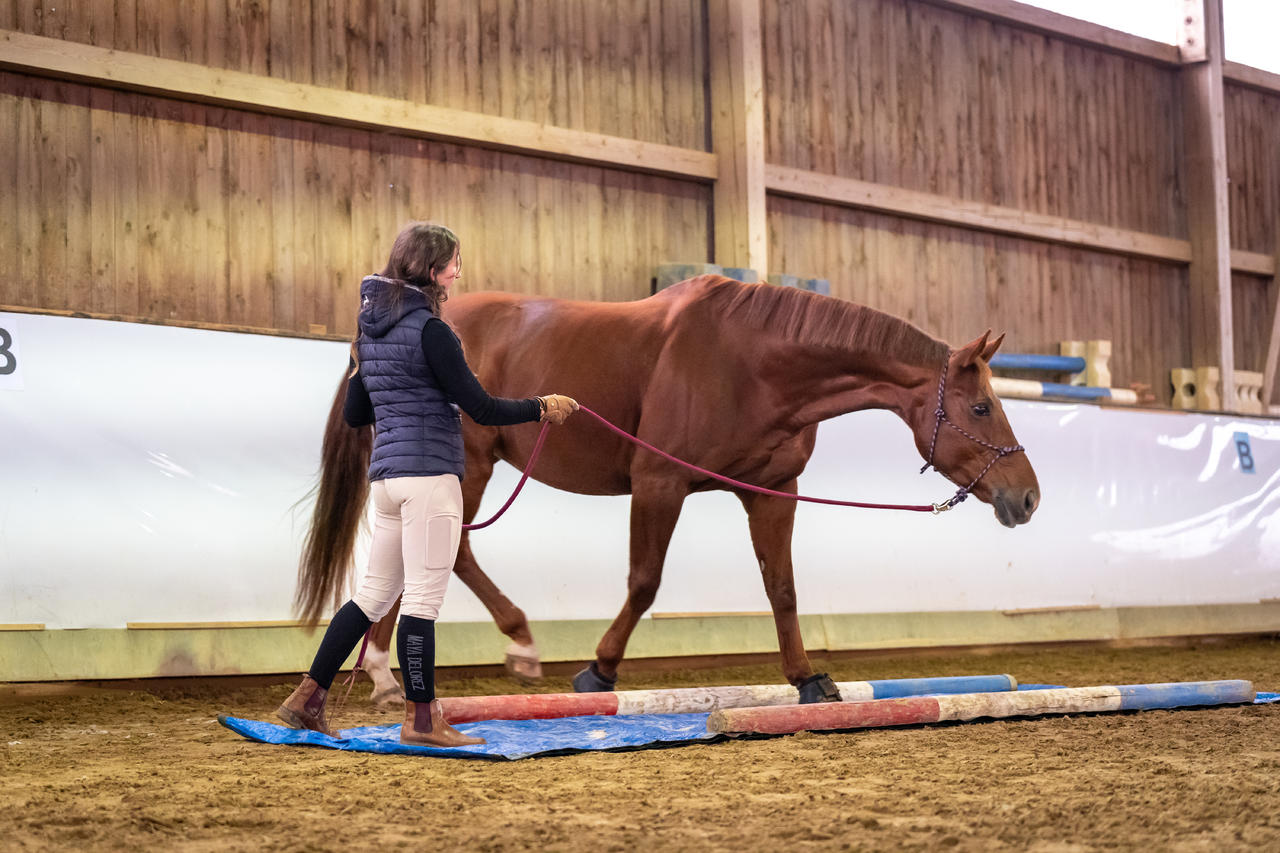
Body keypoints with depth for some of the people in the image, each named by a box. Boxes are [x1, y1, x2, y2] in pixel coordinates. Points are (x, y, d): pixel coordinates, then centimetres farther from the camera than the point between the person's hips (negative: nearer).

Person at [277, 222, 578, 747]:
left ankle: (307, 698, 16)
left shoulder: (370, 329, 13)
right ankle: (420, 720, 3)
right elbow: (481, 408, -13)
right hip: (428, 472, -9)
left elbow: (354, 414, 19)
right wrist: (543, 408, -1)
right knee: (423, 598, -3)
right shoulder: (429, 331, -12)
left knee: (376, 593, 14)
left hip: (385, 473, 9)